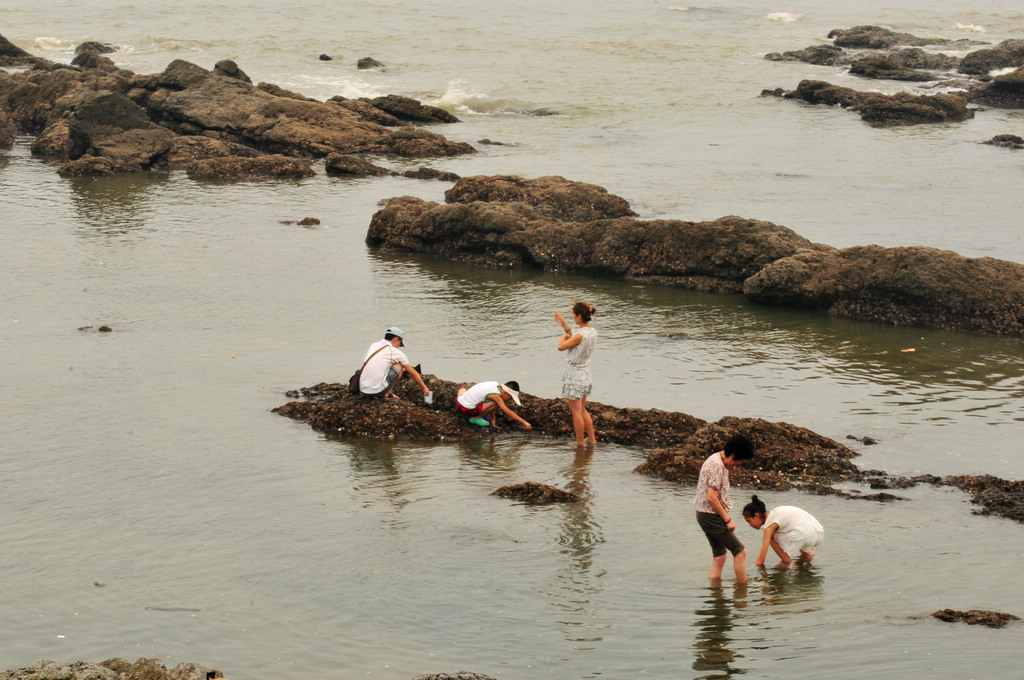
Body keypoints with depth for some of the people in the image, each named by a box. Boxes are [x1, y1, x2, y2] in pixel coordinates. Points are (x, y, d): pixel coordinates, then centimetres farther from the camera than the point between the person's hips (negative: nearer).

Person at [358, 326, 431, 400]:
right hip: (377, 390, -6)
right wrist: (424, 387, 24)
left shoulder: (373, 345, 16)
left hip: (362, 389, 6)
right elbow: (413, 373, 10)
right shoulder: (395, 352, 1)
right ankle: (387, 393, 8)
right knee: (399, 366, 12)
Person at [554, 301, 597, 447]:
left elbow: (561, 347, -17)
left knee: (576, 411, 3)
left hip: (575, 373, -9)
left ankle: (580, 443, 10)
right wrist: (564, 324, 18)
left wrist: (564, 336, 3)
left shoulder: (580, 335, -25)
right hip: (585, 372, 9)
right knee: (583, 410, 21)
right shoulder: (592, 333, 1)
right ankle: (592, 439, 25)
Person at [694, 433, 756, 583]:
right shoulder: (718, 466, -21)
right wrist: (728, 519, -17)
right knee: (740, 551, -3)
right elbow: (712, 497, -24)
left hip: (705, 515, 10)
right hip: (712, 515, -10)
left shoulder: (716, 460, 11)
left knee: (719, 556, 14)